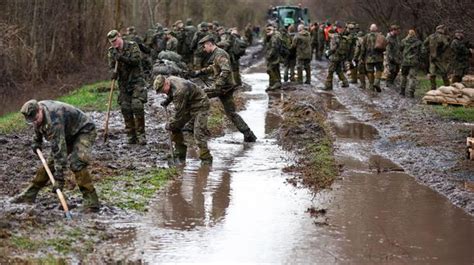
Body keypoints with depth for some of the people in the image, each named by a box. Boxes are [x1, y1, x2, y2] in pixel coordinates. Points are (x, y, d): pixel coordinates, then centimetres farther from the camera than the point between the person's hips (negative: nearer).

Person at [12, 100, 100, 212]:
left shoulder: (54, 121, -39)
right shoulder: (36, 112, -11)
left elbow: (59, 149, -41)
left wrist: (59, 177, -41)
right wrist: (36, 141, 22)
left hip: (84, 130, -9)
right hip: (68, 133, 9)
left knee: (76, 163, -28)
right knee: (51, 162, 8)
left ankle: (91, 201, -24)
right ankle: (30, 194, 19)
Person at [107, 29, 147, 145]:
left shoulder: (132, 46, -5)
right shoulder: (111, 51, 6)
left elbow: (136, 60, -16)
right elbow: (112, 66, 2)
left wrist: (122, 58, -28)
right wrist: (114, 73, -21)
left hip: (136, 80, -4)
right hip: (123, 83, 4)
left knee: (137, 106, -14)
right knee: (125, 109, 0)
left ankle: (140, 135, -7)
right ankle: (131, 136, 8)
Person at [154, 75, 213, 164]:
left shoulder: (179, 90, -35)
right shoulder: (170, 79, -5)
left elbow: (179, 112, -28)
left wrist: (170, 124, -17)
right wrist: (167, 101, 6)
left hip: (200, 106, -10)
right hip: (188, 106, 10)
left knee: (199, 133, -18)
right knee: (175, 127, 8)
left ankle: (206, 159, -11)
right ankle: (180, 155, 17)